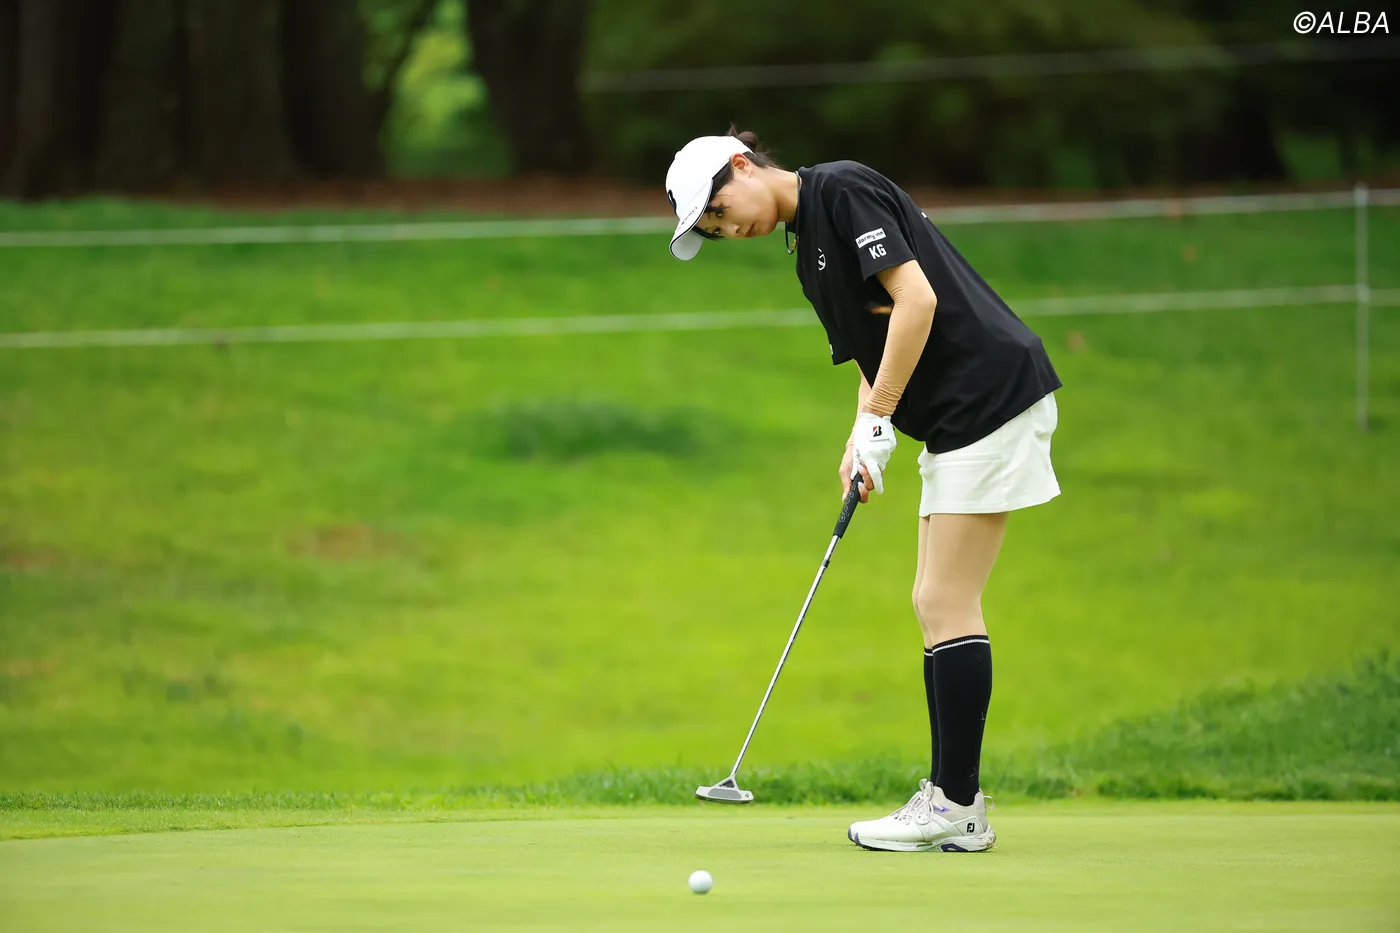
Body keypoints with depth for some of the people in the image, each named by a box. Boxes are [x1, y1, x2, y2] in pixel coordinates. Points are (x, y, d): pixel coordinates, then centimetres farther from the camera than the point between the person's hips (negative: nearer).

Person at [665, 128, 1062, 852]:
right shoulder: (806, 245, 18)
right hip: (953, 423, 10)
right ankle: (955, 805, 11)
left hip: (991, 396, -10)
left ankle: (952, 803, -6)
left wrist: (876, 420, -15)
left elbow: (916, 298, -20)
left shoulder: (842, 190, -11)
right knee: (935, 602, 10)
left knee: (947, 603, -9)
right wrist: (859, 439, 3)